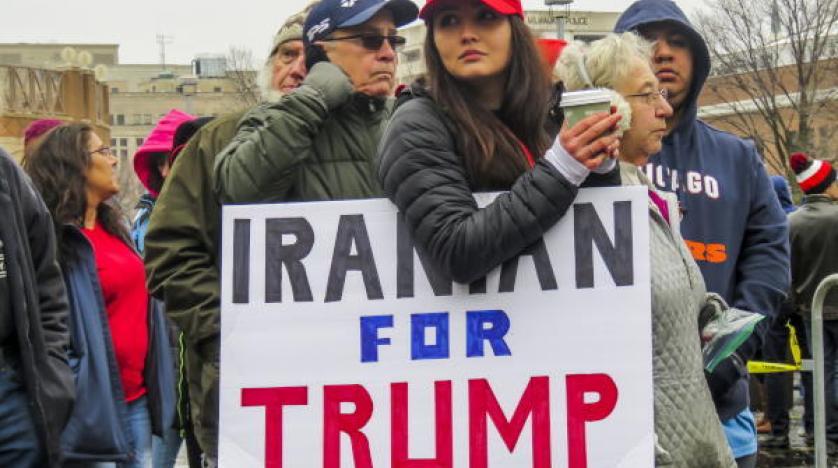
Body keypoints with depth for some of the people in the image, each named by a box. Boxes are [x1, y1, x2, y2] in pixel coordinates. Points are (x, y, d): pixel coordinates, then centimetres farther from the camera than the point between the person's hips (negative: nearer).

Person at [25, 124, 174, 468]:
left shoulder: (111, 226, 14)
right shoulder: (54, 237, -12)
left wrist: (155, 384, 17)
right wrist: (72, 395, -18)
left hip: (138, 397, 8)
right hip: (95, 404, -8)